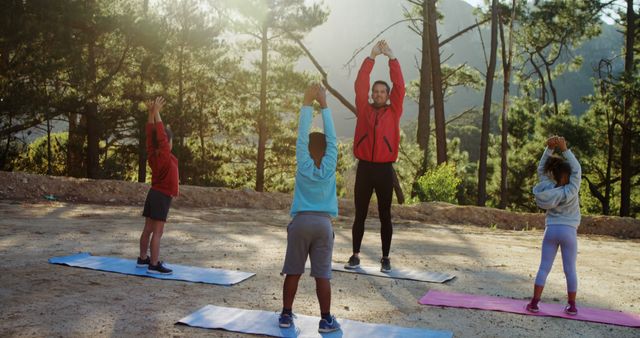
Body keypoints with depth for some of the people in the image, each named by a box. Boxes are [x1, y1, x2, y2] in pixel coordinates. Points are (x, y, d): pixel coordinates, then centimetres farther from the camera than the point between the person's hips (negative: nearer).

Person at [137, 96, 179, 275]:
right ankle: (154, 265, -9)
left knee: (148, 229, 15)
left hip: (154, 194, 8)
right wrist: (156, 113, -22)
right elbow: (160, 134, -23)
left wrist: (151, 113, 1)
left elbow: (151, 135, 7)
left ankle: (143, 258, 26)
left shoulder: (152, 154, 3)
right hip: (162, 197, -8)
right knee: (157, 232, -9)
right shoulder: (165, 155, -17)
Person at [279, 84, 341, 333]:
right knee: (322, 275, 0)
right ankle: (326, 320, 3)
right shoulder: (329, 166, 1)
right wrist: (324, 105, 1)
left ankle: (286, 315, 14)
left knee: (293, 271, 8)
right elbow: (332, 138, 3)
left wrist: (307, 103, 2)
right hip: (323, 223, 0)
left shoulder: (303, 165, 1)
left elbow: (302, 136, 0)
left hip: (301, 221, 0)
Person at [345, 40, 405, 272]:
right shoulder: (364, 109, 7)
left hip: (384, 169, -1)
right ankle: (355, 255, 14)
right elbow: (360, 85, -2)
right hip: (364, 167, 1)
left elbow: (399, 87, -3)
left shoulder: (394, 112, 6)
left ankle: (385, 258, 12)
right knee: (360, 215, 6)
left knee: (385, 216, 5)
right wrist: (372, 56, -7)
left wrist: (391, 57, -7)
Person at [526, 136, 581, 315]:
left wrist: (549, 148, -3)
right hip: (568, 232, -3)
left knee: (544, 267, 5)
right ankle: (571, 305, 11)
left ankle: (534, 302, 1)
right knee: (570, 270, 6)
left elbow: (541, 169, 5)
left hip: (551, 230, 3)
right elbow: (577, 169, -7)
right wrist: (564, 149, -10)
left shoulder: (548, 189, -3)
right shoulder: (570, 191, -13)